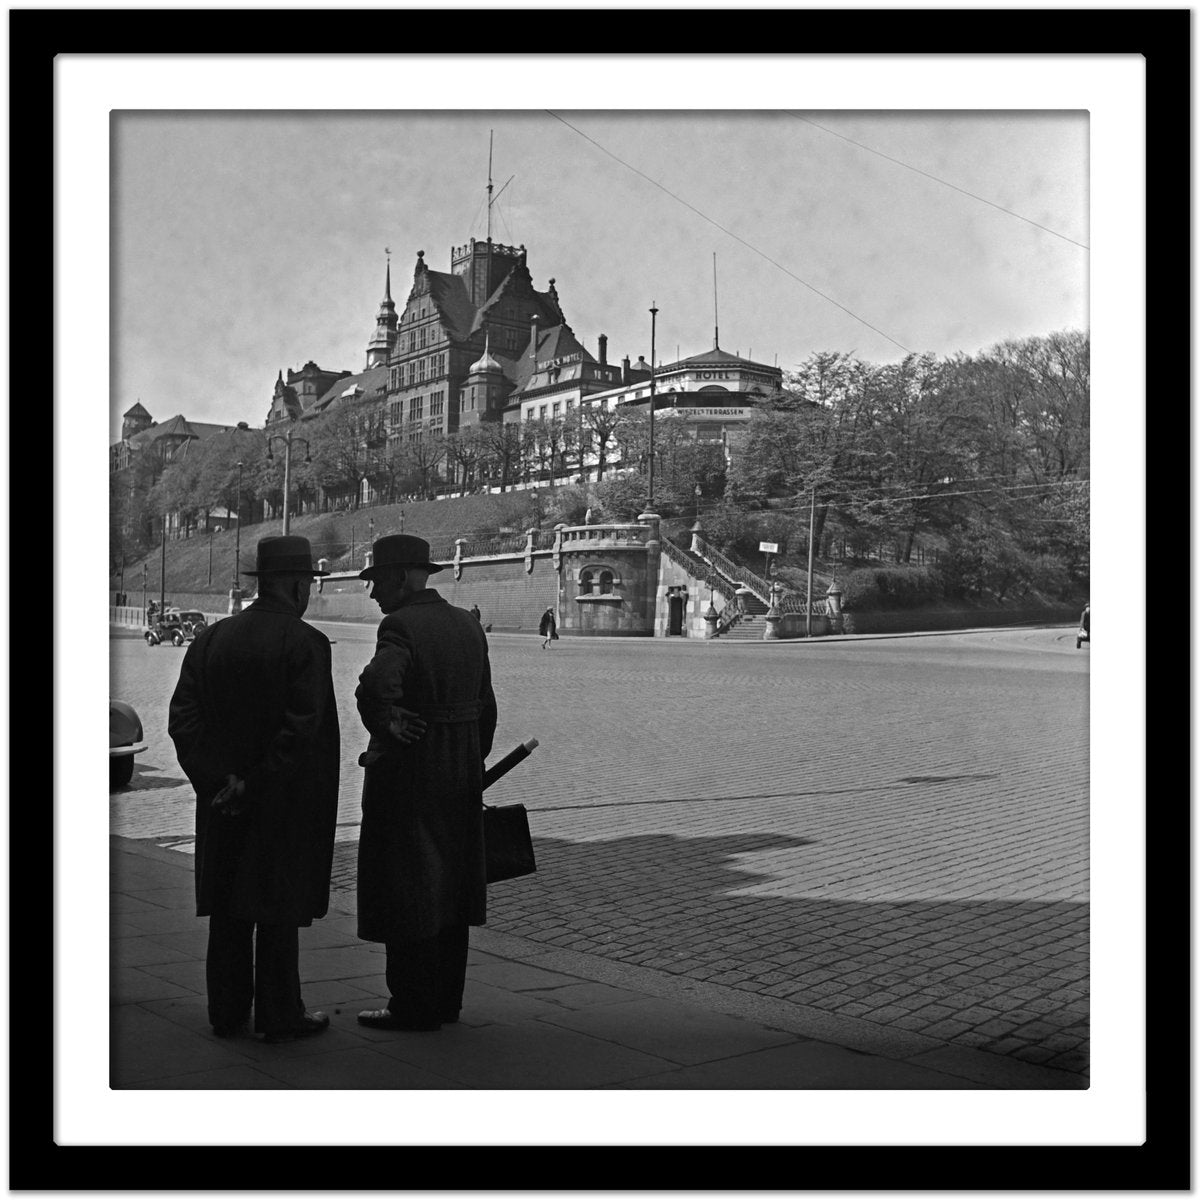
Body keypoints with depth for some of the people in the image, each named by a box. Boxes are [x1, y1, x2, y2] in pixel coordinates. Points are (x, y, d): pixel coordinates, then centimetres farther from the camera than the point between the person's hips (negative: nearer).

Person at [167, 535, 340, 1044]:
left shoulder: (210, 639, 4)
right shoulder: (307, 643, -13)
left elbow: (183, 718, -1)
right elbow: (300, 729, -21)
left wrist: (221, 782, -6)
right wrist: (253, 786, -14)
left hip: (223, 799, 5)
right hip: (285, 802, -5)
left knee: (228, 907, 13)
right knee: (279, 906, 4)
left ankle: (227, 1012, 22)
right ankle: (279, 1016, 13)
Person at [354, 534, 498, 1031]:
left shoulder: (401, 627, -16)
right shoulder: (468, 625, 8)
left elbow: (376, 684, -36)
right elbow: (486, 708, 13)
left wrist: (382, 727, -18)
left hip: (406, 780, -8)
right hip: (461, 779, 8)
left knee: (405, 893, 3)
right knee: (448, 891, 15)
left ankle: (414, 1006, 10)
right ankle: (445, 1000, 25)